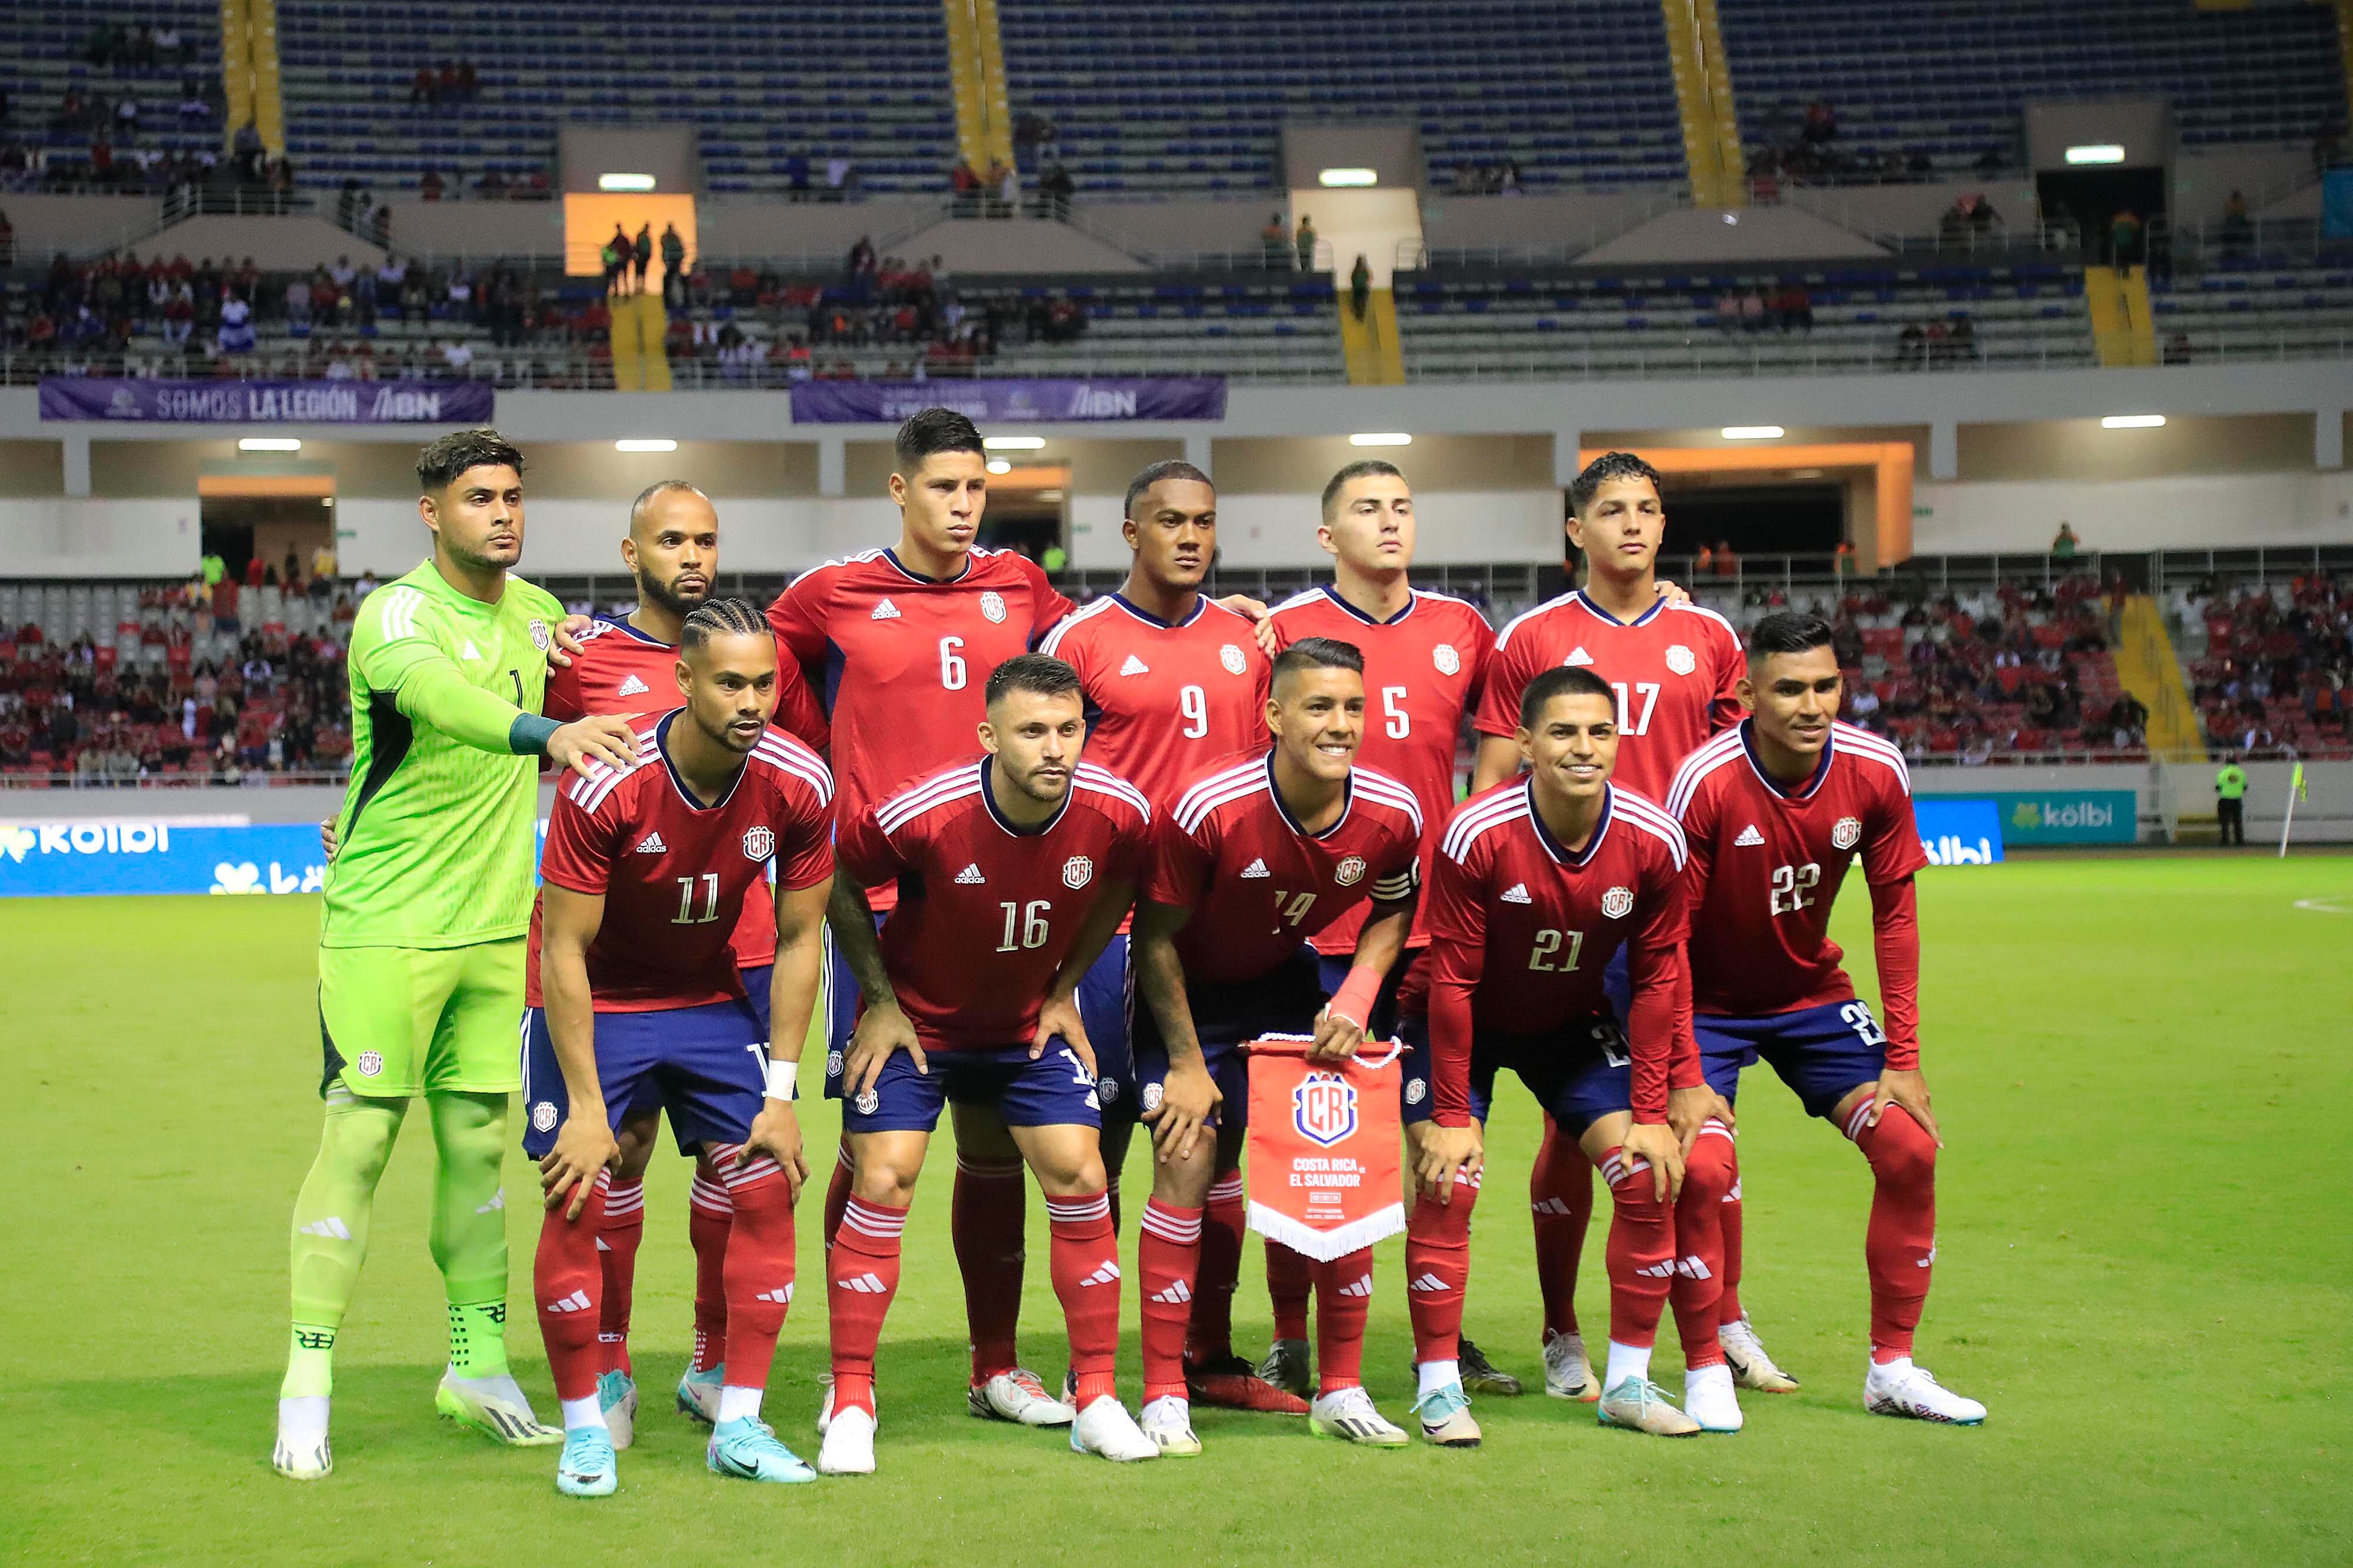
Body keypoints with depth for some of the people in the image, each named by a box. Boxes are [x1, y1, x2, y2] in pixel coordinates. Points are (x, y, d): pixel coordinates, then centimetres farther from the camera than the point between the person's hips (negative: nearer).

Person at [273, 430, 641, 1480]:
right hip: (383, 925, -6)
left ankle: (478, 1364, 22)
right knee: (358, 1141, -5)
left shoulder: (536, 613, 8)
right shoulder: (396, 614, -14)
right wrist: (546, 732, -55)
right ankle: (306, 1389, 0)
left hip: (495, 926, 6)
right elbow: (431, 690, -38)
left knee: (478, 1142, 11)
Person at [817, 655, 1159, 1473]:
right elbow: (840, 879, -10)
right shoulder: (921, 815, -30)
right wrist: (881, 999, -8)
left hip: (1031, 1022, 3)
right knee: (883, 1183, -10)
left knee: (1079, 1178, -6)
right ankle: (851, 1405, 2)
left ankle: (1097, 1401, 7)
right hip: (915, 1019, -3)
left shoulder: (1119, 812, -20)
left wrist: (1064, 989, 2)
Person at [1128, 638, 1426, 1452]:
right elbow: (1155, 936, -17)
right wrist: (1187, 1064, -15)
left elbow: (1393, 913, 3)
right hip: (1185, 990, -4)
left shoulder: (1393, 814, -19)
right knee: (1189, 1161, -15)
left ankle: (1341, 1390, 9)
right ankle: (1164, 1397, -7)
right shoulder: (1209, 808, -31)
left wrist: (1355, 1000, -14)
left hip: (1287, 981, 4)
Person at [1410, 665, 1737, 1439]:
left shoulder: (1653, 841, -20)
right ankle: (1440, 1388, -7)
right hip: (1464, 1024, -3)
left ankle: (1628, 1382, 5)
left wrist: (1650, 1113, -9)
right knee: (1445, 1182, -19)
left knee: (1650, 1174, -8)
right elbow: (1451, 982, -21)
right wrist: (1450, 1117, -19)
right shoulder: (1477, 836, -29)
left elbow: (1655, 982, -9)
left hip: (1574, 1023, 3)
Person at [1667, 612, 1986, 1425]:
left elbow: (1894, 914, -5)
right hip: (1710, 1003, -4)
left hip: (1812, 993, 4)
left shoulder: (1875, 771, -15)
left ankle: (1892, 1370, 5)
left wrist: (1903, 1059, -7)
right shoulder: (1706, 783, -26)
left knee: (1910, 1149, -7)